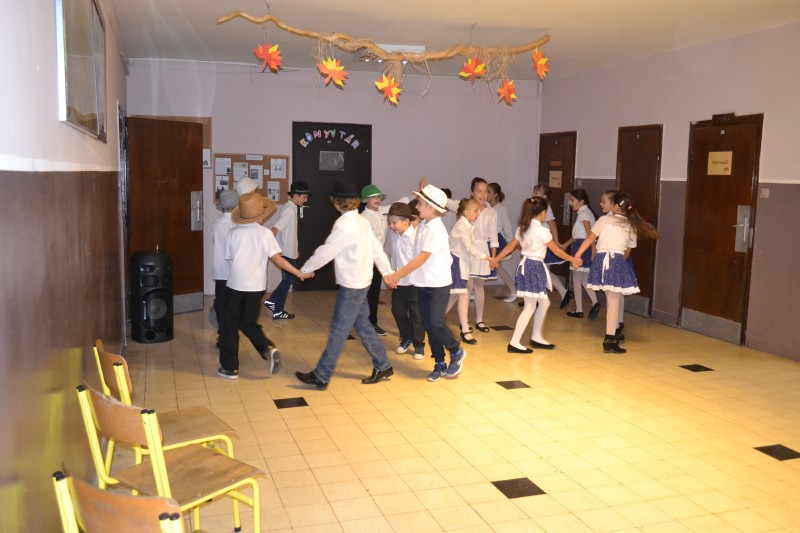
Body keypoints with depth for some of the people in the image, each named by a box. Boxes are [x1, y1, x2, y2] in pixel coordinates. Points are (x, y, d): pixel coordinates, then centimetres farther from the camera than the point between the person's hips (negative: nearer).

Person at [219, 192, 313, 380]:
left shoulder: (233, 232, -4)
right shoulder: (265, 233, -8)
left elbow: (229, 257, 5)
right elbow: (277, 258, -13)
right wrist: (299, 273, -7)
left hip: (236, 285, -1)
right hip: (256, 286, 1)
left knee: (230, 325, 11)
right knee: (249, 323, 17)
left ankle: (229, 368, 15)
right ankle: (268, 348, -7)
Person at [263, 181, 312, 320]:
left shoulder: (290, 208, 11)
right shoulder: (289, 210, -19)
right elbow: (275, 229, -27)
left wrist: (295, 250, 23)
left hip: (289, 251, 9)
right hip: (286, 252, -9)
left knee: (288, 279, 17)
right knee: (287, 280, 1)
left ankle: (272, 301, 24)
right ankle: (278, 311, 10)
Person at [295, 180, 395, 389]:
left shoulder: (343, 225, -19)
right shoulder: (362, 221, 7)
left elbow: (325, 252, -15)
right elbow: (377, 249, 10)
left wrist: (304, 269, -1)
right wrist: (388, 272, 15)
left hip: (351, 285, -9)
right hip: (362, 282, 9)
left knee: (338, 330, -2)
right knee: (363, 325, 16)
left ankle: (321, 376, 5)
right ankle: (383, 366, 23)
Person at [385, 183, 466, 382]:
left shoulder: (435, 230, -19)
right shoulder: (423, 225, 5)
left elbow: (421, 259, -22)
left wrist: (396, 275, -22)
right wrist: (399, 275, 4)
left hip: (438, 284, -8)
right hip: (423, 283, 8)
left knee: (436, 325, -7)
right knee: (428, 326, 9)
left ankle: (456, 352, 19)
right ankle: (439, 364, 21)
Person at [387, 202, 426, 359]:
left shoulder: (416, 236, -19)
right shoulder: (393, 235, 0)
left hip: (414, 282, -6)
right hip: (398, 282, 6)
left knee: (416, 315, 6)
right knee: (398, 311, 15)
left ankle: (419, 345, 21)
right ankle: (406, 338, 37)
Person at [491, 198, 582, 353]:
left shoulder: (522, 228, 9)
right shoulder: (542, 231, -13)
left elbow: (510, 247, 12)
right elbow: (556, 251, -5)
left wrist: (495, 259, 22)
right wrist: (572, 259, 8)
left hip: (526, 265, 9)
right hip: (535, 267, -9)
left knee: (544, 302, 18)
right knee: (530, 307, -3)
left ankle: (536, 337, 25)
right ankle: (514, 343, -4)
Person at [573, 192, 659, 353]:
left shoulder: (604, 220, 6)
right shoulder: (631, 226, 13)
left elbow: (589, 239, 1)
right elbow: (627, 252, 17)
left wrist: (576, 255, 2)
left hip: (602, 260, 1)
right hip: (618, 262, -1)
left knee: (610, 298, 19)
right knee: (614, 301, 1)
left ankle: (614, 331, 34)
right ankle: (610, 341, -1)